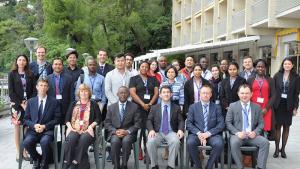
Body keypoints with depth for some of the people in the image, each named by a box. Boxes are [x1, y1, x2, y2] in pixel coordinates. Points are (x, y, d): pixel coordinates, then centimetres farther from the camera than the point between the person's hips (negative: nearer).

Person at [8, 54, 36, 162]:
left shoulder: (30, 74, 8)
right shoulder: (12, 74, 3)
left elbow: (34, 90, 5)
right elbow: (11, 91, -2)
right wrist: (21, 103, -11)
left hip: (29, 104, 1)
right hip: (16, 104, -1)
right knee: (17, 127, 1)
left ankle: (25, 151, 5)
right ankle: (18, 152, 7)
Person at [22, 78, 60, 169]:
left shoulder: (54, 101, 6)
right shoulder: (30, 101, 13)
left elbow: (57, 119, 1)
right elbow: (26, 119, 10)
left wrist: (45, 126, -12)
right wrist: (34, 125, -11)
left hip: (48, 130, -2)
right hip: (33, 129, 2)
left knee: (44, 141, -34)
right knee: (26, 142, -28)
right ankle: (36, 159, 5)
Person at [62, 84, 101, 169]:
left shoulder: (93, 104, 15)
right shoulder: (73, 104, 22)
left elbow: (98, 119, 7)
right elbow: (67, 118, 16)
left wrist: (91, 126, -10)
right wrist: (69, 126, -4)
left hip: (87, 130, -2)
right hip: (74, 130, 2)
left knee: (83, 139, -36)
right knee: (70, 139, -33)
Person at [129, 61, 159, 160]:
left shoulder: (153, 79, 16)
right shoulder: (134, 79, 8)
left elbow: (156, 93, 7)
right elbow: (132, 93, -3)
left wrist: (150, 104, -7)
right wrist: (143, 104, -11)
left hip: (151, 107, 2)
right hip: (138, 107, -2)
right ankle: (138, 150, -3)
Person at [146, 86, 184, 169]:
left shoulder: (176, 107, 13)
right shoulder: (154, 108, 14)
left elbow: (181, 121, 7)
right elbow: (149, 121, 7)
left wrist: (180, 130, -14)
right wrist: (151, 130, -14)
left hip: (171, 132, 0)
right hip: (157, 132, 0)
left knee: (176, 141, -34)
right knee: (150, 142, -31)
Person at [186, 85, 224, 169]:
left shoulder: (217, 107, 11)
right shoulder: (193, 107, 10)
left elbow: (221, 124, 1)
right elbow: (189, 123, 2)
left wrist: (209, 133, -14)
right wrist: (198, 133, -15)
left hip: (212, 134, 0)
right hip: (197, 134, 0)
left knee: (219, 143, -31)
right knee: (190, 142, -31)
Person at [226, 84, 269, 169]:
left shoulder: (257, 107, 11)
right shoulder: (232, 106, 5)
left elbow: (261, 123, 11)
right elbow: (228, 123, 1)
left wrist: (255, 132, -9)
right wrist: (237, 133, -15)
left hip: (252, 135, 2)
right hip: (238, 135, -2)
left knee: (265, 142, -25)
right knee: (234, 143, -35)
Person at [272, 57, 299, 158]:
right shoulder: (277, 75, 2)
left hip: (288, 105, 1)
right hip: (278, 104, 0)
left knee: (286, 127, 7)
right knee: (277, 126, 2)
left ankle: (283, 149, 17)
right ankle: (277, 149, 11)